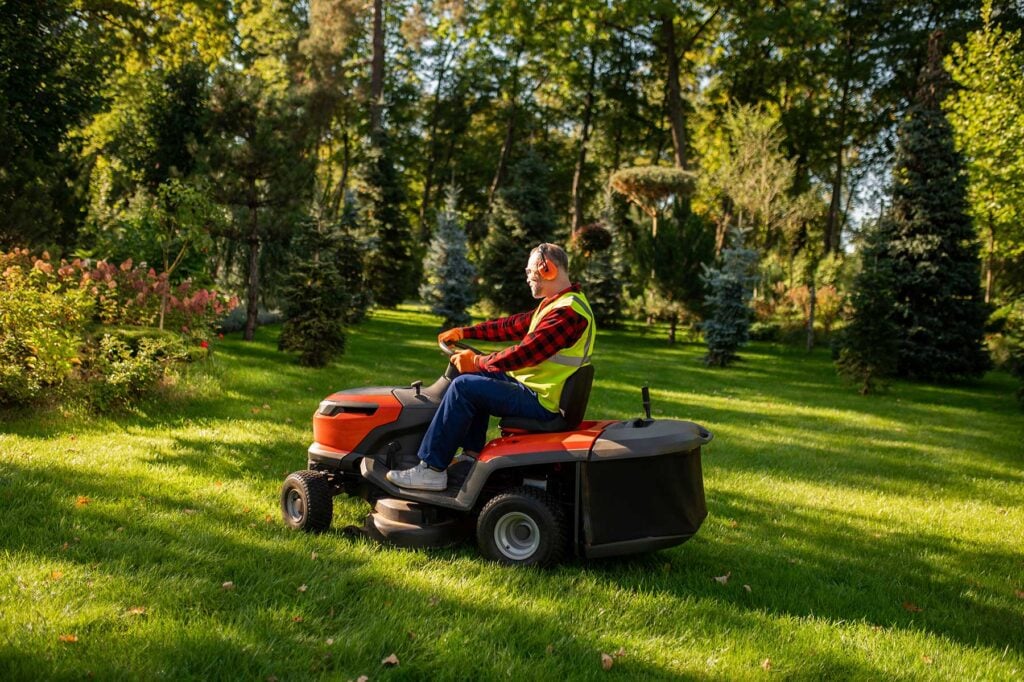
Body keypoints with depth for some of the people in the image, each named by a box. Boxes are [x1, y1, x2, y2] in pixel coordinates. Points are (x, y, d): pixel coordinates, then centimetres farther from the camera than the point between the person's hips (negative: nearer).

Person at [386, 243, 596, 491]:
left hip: (541, 401, -11)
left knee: (465, 386, -16)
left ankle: (432, 470, -13)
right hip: (535, 386, 11)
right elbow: (513, 326, 17)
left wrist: (477, 362, -14)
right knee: (478, 379, 20)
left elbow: (525, 353, -25)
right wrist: (464, 332, 13)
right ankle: (472, 455, 15)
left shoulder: (567, 311, -20)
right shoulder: (557, 303, 14)